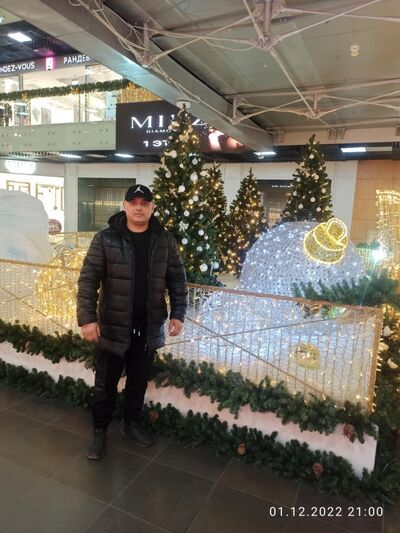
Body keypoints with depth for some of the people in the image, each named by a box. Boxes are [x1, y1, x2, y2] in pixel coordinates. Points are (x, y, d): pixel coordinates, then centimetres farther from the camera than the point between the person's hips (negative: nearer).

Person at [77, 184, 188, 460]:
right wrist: (87, 318, -15)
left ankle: (132, 423, 40)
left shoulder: (165, 240, -1)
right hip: (113, 326, -2)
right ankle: (99, 431, 33)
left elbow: (177, 279, 3)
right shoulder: (105, 238, -9)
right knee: (106, 383, 12)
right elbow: (88, 279, -9)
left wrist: (178, 314, -2)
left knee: (139, 381, 18)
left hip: (149, 327, 3)